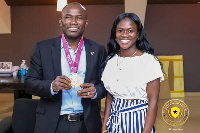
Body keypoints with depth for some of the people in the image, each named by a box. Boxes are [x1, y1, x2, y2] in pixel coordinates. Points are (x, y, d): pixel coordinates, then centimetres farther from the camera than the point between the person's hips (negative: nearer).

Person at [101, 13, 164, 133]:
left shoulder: (149, 61, -12)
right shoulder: (111, 60, 2)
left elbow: (153, 103, -13)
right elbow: (109, 97, 8)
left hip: (139, 121, -4)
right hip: (115, 123, 5)